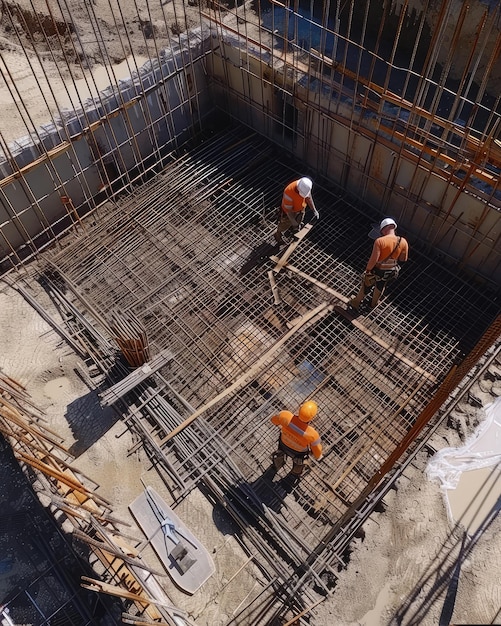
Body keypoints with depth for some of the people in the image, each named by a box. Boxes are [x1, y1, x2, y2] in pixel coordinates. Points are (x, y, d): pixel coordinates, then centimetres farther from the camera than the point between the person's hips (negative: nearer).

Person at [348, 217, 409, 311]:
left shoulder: (380, 241, -29)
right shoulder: (403, 242, -16)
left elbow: (374, 259, -28)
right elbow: (403, 259, -4)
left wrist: (367, 270, -12)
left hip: (377, 270, -4)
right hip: (391, 271, 4)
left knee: (366, 286, 23)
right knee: (380, 287, 32)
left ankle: (356, 303, 43)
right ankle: (374, 303, 55)